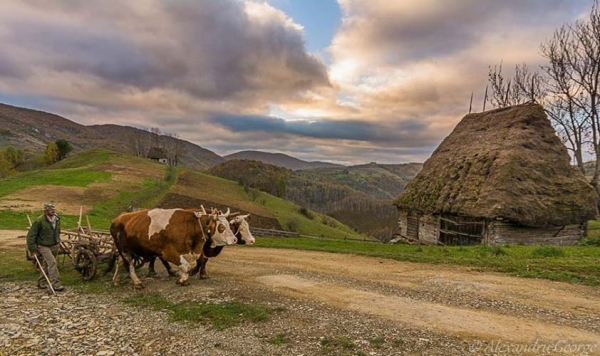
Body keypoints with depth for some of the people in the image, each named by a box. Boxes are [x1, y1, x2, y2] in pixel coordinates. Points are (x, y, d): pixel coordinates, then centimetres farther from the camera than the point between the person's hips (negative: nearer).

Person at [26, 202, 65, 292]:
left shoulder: (57, 219, 4)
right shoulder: (39, 221, -16)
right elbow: (31, 235, -12)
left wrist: (58, 242, 21)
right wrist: (32, 250, -14)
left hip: (54, 246, 7)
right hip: (44, 246, -7)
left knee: (49, 264, 13)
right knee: (52, 262, -16)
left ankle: (41, 282, 29)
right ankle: (55, 284, -14)